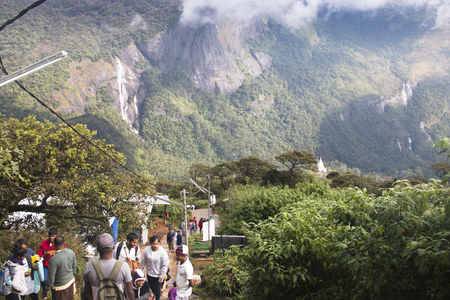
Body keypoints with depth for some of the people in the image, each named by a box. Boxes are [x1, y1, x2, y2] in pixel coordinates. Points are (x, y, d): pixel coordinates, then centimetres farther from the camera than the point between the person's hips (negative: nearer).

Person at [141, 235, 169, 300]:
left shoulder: (163, 252, -23)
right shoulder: (147, 250, -15)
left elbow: (165, 266, -16)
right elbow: (143, 262, 1)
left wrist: (161, 278, -12)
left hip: (158, 275, -4)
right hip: (149, 274, 4)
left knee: (157, 289, 11)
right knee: (151, 287, 25)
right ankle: (154, 295, 56)